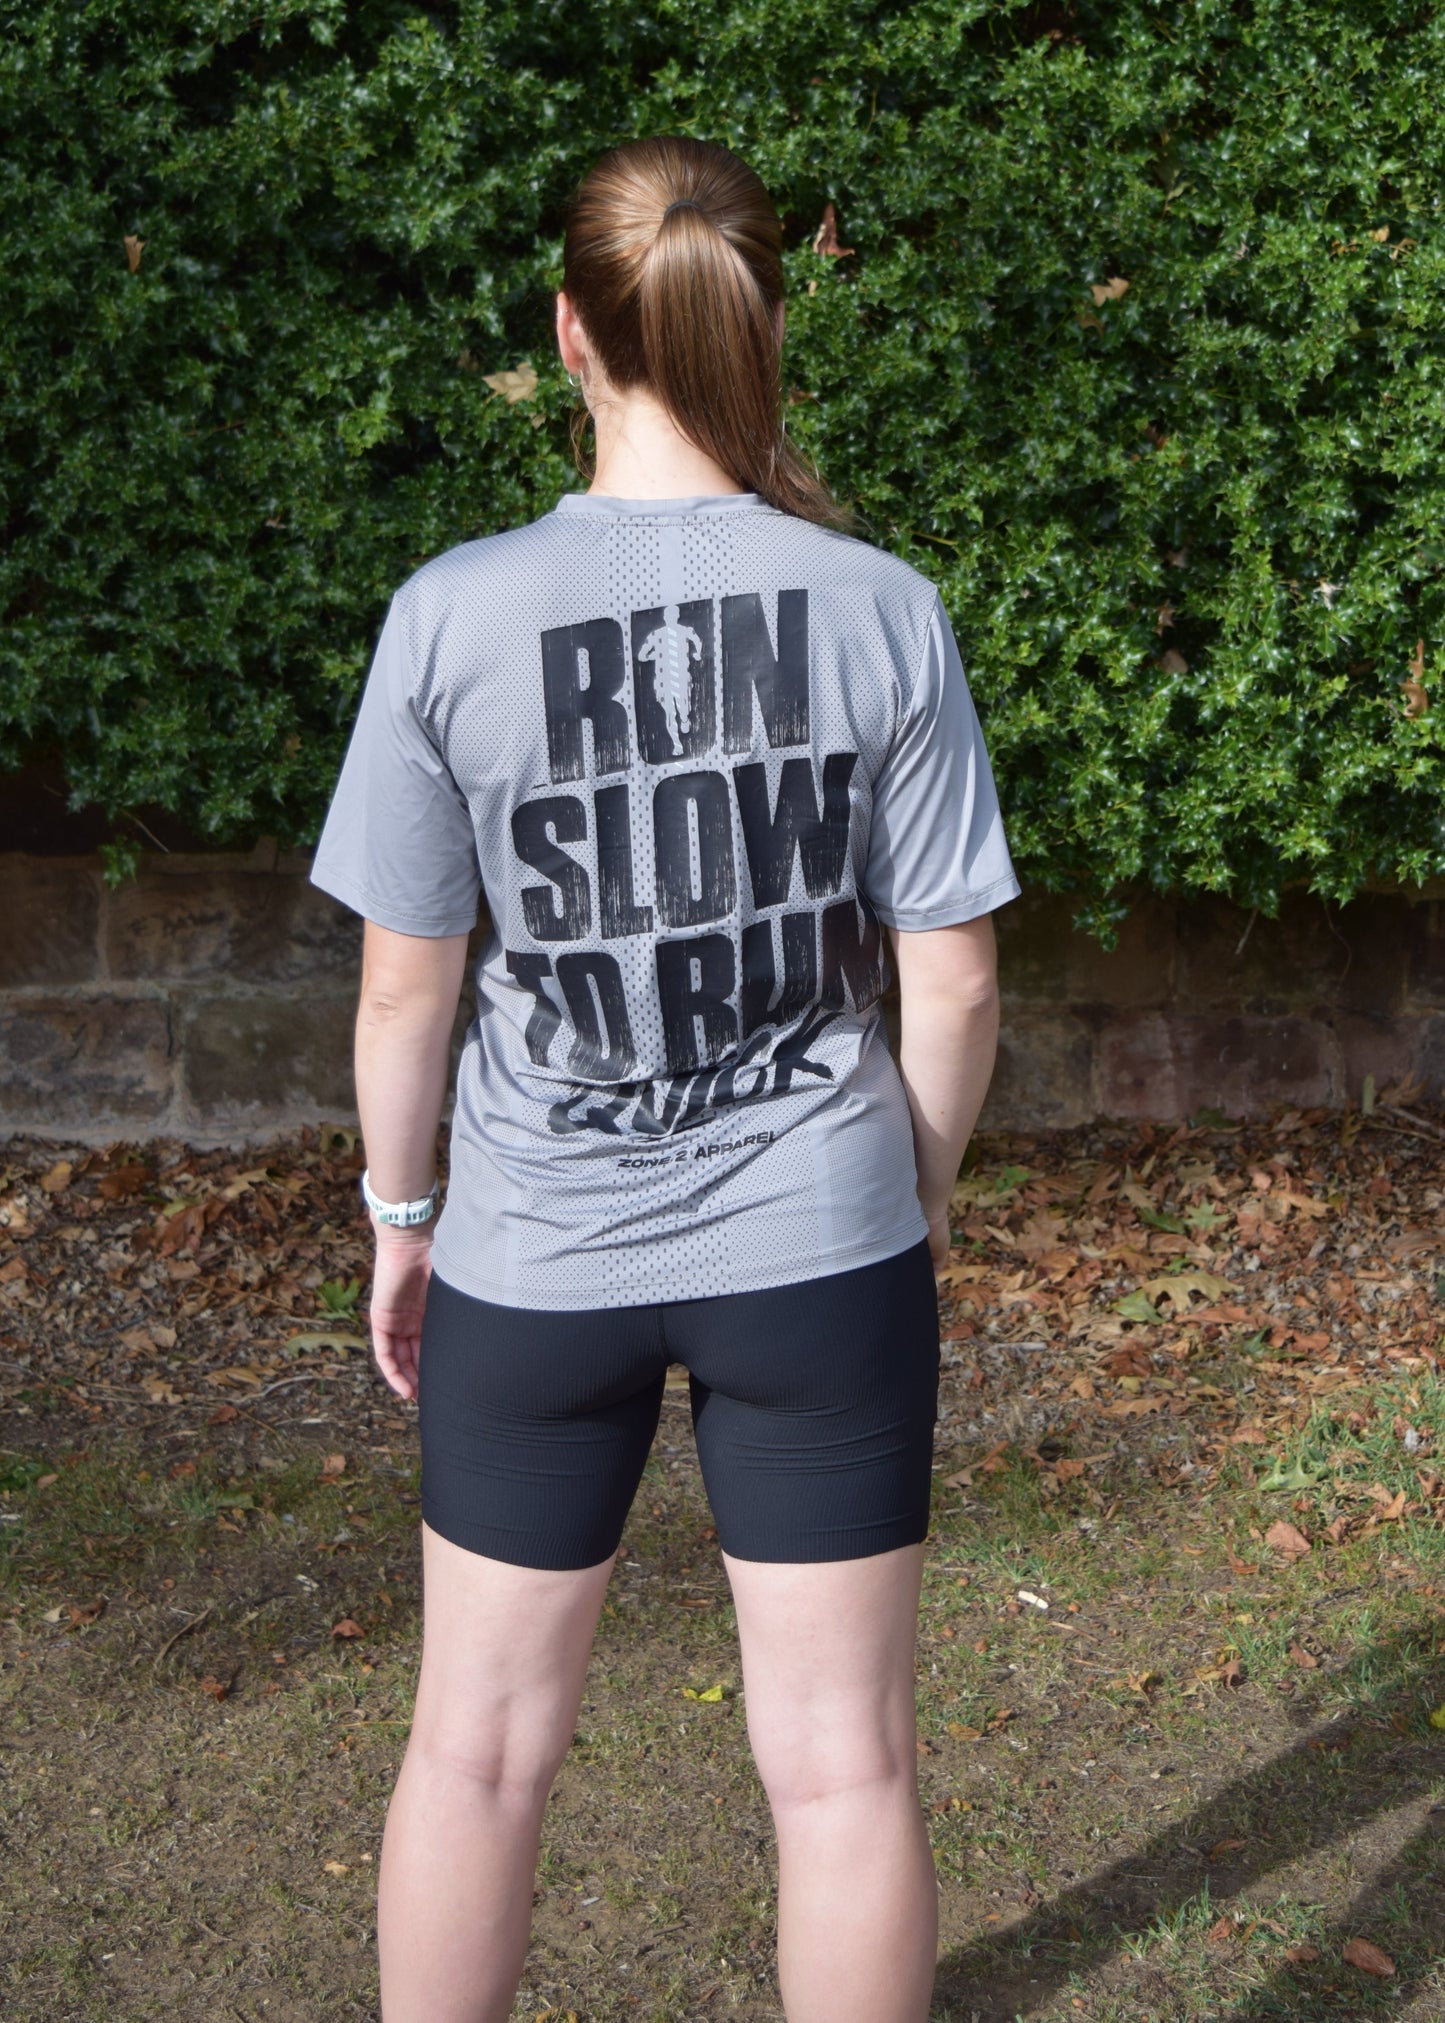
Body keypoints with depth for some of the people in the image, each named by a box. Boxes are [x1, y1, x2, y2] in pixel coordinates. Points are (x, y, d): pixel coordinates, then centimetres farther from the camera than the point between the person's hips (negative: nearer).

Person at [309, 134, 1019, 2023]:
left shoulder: (454, 614, -11)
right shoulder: (882, 609, -8)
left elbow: (405, 977, -4)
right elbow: (952, 975, -3)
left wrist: (399, 1217, 11)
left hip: (537, 1258, 0)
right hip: (817, 1247, 1)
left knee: (479, 1742, 19)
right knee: (841, 1758, 14)